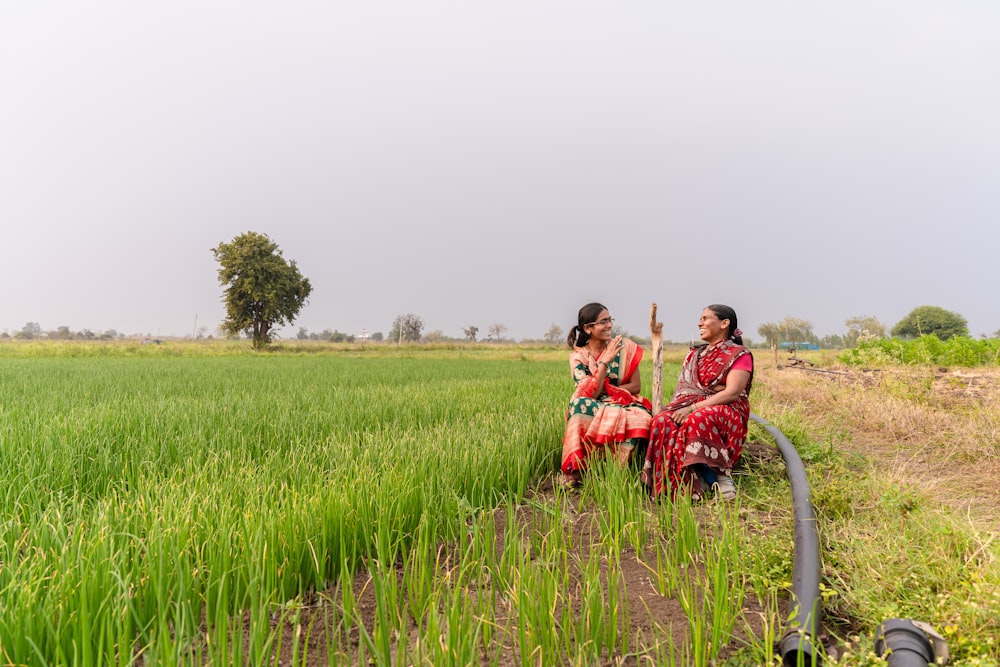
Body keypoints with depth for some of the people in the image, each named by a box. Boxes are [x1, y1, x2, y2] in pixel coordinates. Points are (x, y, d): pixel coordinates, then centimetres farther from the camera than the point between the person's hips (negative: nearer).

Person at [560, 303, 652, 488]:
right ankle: (576, 471, -27)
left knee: (639, 418, -35)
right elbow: (591, 393, -14)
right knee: (581, 404, -34)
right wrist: (605, 361, -21)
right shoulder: (577, 356, -2)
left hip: (623, 405, 0)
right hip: (593, 408, 0)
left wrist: (604, 390, -9)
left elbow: (636, 385, 0)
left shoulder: (624, 346, -1)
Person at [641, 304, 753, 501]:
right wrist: (678, 408, -11)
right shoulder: (694, 354, 21)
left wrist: (693, 408, -22)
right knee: (663, 422, -29)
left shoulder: (740, 355, 1)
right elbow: (681, 389, 13)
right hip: (690, 409, 5)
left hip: (726, 413, -5)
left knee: (698, 420, -39)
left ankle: (718, 475, -22)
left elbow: (732, 393, -14)